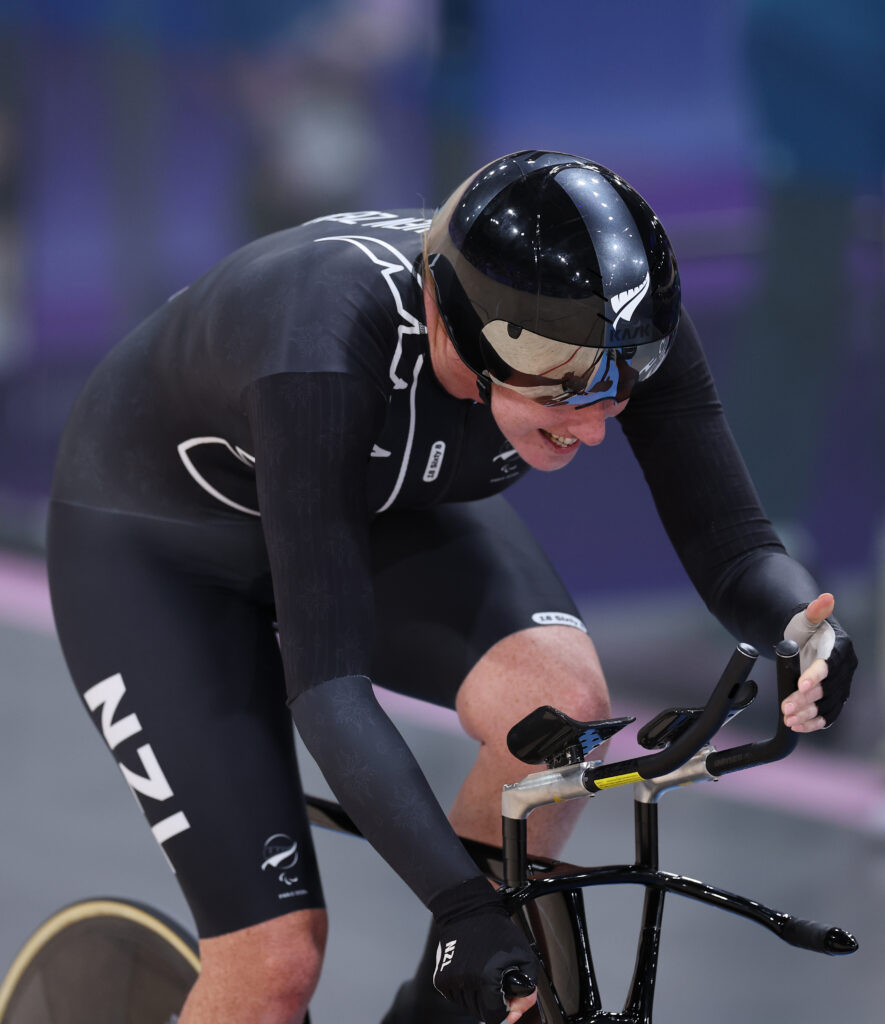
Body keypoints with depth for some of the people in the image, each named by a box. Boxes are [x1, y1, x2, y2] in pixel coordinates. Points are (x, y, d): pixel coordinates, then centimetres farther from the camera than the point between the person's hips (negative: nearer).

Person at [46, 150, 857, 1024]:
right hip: (157, 548, -4)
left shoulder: (613, 322, -28)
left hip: (388, 505, 4)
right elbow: (326, 683, -43)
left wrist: (806, 632, -45)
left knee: (561, 700, -27)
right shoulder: (325, 352, -42)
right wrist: (466, 907, -50)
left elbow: (724, 544, -22)